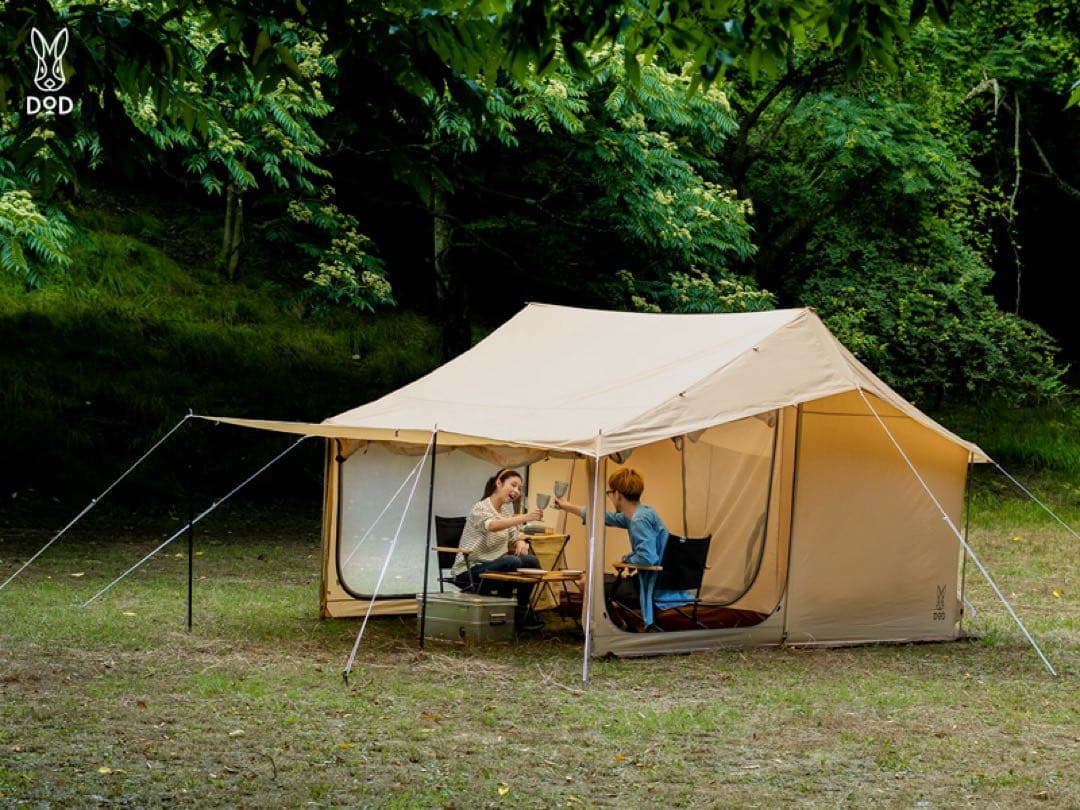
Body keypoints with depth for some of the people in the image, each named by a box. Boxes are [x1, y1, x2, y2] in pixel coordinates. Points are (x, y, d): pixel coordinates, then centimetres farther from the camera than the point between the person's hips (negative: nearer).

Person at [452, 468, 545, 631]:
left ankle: (523, 614, 4)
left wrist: (521, 543, -11)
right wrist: (525, 517, -49)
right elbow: (492, 525, -37)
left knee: (532, 561, -10)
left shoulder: (507, 508, 11)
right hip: (468, 572, -8)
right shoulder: (480, 508, -15)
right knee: (512, 562, -29)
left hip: (492, 567, 8)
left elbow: (514, 536, 16)